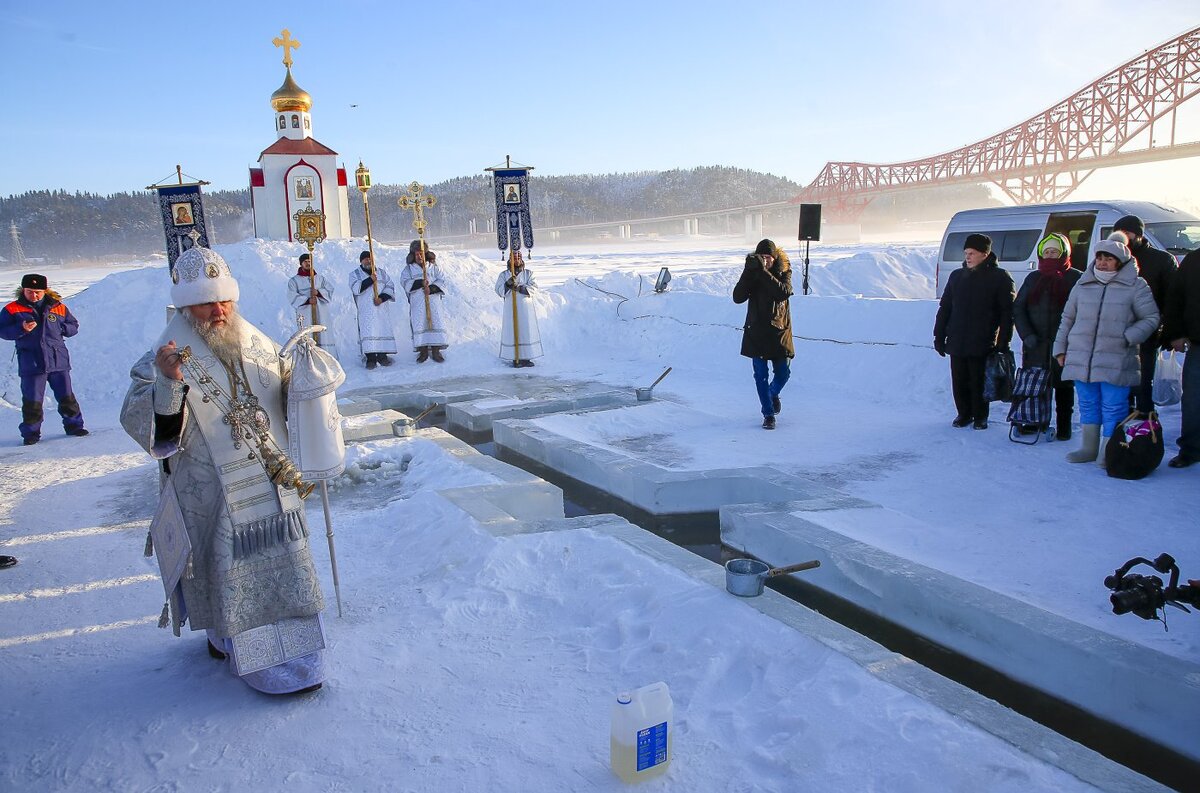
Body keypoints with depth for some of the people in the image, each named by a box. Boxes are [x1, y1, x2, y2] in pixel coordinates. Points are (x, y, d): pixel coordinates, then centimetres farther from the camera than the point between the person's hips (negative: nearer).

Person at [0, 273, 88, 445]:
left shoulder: (58, 307, 7)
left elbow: (73, 326, 11)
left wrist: (59, 327, -8)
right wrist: (21, 329, -16)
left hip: (58, 360, 2)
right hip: (31, 363, -1)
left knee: (66, 396, 9)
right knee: (32, 400, 1)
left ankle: (73, 425, 23)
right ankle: (30, 432, 14)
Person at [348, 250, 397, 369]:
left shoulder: (382, 272, 17)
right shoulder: (355, 274, 10)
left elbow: (390, 287, 6)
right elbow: (356, 288, -9)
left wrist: (381, 298, -10)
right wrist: (370, 280, -12)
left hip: (382, 308, 3)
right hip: (366, 309, -3)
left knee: (384, 329, -3)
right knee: (368, 331, -11)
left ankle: (382, 356, 2)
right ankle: (370, 358, -14)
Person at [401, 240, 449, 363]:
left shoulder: (433, 266, 13)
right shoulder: (409, 268, 13)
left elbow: (441, 280, 4)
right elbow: (404, 282, -2)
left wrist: (432, 288, -15)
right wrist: (418, 283, -18)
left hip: (433, 299, 0)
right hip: (417, 301, 0)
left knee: (436, 322, -7)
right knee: (419, 324, -7)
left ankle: (436, 351, -4)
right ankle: (423, 351, -3)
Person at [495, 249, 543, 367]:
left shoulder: (528, 273, 9)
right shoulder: (504, 274, 8)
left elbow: (534, 287, -5)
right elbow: (499, 290, -2)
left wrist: (520, 287, -20)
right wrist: (508, 284, -20)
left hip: (526, 307, 1)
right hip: (511, 308, -1)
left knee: (527, 330, 0)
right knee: (513, 332, -4)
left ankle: (526, 357, 5)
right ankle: (515, 358, -2)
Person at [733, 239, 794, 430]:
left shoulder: (783, 271, -4)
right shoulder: (751, 273, -2)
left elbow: (784, 292, -24)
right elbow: (738, 297, -15)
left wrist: (764, 272, -30)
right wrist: (749, 272, -24)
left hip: (779, 331, 0)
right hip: (756, 332, 0)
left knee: (783, 373, 6)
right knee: (761, 375, 0)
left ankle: (773, 395, 39)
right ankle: (768, 414, 12)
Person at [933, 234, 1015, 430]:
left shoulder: (1000, 277, -3)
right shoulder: (957, 276, 10)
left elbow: (1008, 312, -5)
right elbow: (944, 307, 15)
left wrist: (1003, 342, -11)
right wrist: (939, 336, 10)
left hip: (983, 344, -4)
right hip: (956, 342, 4)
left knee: (979, 382, 3)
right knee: (959, 382, 8)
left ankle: (980, 417, 19)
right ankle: (964, 413, 25)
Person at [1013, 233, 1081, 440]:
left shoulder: (1075, 278, 0)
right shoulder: (1033, 278, 11)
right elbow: (1018, 308, 8)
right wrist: (1026, 334, -6)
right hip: (1035, 345, 3)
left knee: (1063, 386, 6)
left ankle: (1063, 427, 15)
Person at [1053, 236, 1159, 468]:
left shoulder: (1135, 287, 1)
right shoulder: (1083, 285, 11)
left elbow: (1151, 318, 3)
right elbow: (1067, 319, 17)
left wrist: (1128, 338, -11)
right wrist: (1061, 348, 14)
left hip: (1116, 362, -4)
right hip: (1081, 359, 4)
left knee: (1113, 408, -2)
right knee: (1088, 405, 12)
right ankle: (1089, 448, 24)